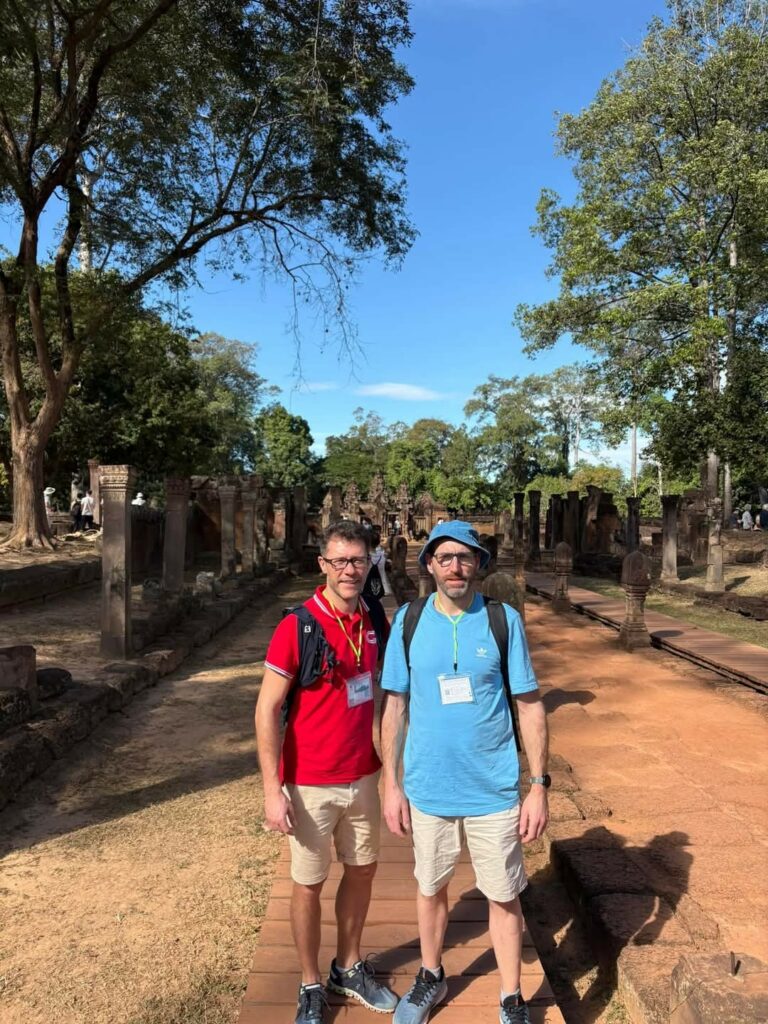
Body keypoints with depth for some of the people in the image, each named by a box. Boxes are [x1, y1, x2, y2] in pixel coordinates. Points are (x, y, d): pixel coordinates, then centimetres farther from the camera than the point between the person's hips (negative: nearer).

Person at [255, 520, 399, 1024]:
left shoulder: (375, 622, -3)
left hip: (364, 778, 5)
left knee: (362, 871, 20)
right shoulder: (297, 627, -19)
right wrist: (273, 790, -17)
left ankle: (349, 967, 43)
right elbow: (267, 710, -16)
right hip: (311, 785, -5)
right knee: (309, 884, 13)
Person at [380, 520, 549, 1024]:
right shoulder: (408, 622, -5)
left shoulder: (504, 620, -9)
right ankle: (431, 977, 46)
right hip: (428, 788, 2)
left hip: (495, 791, -1)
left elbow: (531, 705, -4)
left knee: (503, 896, 13)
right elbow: (395, 705, 1)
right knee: (431, 888, 20)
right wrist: (391, 784, 1)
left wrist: (540, 786, -6)